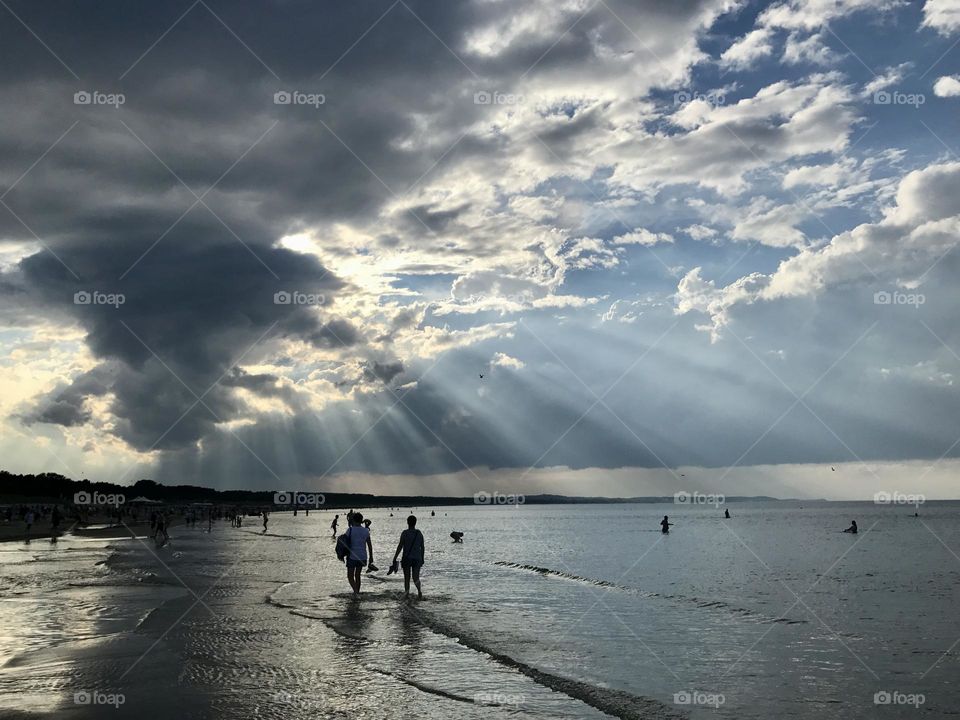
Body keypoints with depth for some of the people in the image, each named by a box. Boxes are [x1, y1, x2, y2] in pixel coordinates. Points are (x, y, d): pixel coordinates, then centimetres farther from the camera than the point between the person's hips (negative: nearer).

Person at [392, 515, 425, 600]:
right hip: (417, 558, 3)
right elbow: (422, 547, 7)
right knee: (416, 577, 3)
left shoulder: (405, 533, -8)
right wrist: (422, 559, 17)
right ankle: (419, 590, -22)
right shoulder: (419, 533, 4)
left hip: (407, 558, -3)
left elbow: (400, 546, -10)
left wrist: (395, 558, -6)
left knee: (407, 577, 11)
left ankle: (407, 594, 15)